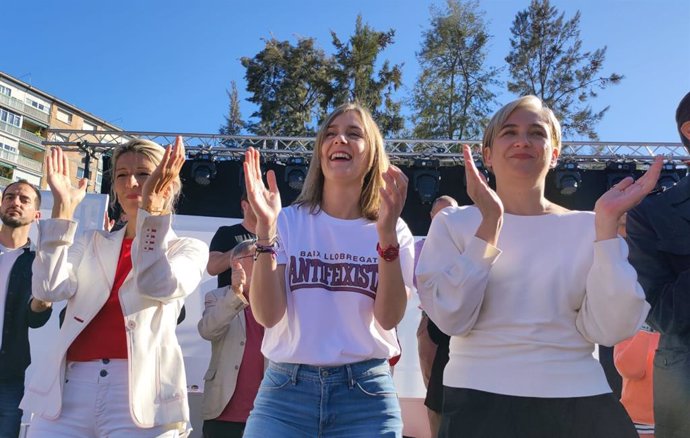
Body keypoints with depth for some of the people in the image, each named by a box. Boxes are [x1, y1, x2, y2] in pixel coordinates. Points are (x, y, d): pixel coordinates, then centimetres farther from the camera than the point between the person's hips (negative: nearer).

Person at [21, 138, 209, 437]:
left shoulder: (188, 249, 8)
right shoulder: (91, 243, 17)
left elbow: (159, 287, -13)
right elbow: (49, 288, -1)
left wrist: (151, 203, -17)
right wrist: (63, 207, -1)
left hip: (140, 390, -2)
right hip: (69, 386, 3)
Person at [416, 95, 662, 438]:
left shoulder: (588, 227, 2)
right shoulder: (453, 223, -1)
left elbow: (609, 330, -9)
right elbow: (452, 319, -14)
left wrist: (607, 222, -15)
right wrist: (490, 222, -20)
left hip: (579, 401, 2)